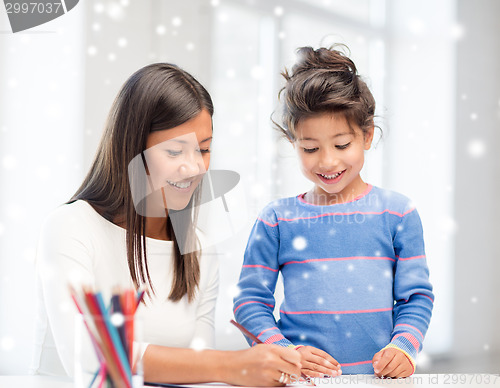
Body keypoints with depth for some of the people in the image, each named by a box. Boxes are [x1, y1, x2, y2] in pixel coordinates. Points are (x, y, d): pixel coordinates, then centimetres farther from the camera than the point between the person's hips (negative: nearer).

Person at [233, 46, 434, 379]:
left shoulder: (397, 212, 8)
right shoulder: (276, 220, 6)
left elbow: (417, 297, 9)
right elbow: (251, 301, 6)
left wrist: (403, 346, -8)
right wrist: (283, 352, -10)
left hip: (377, 375, 1)